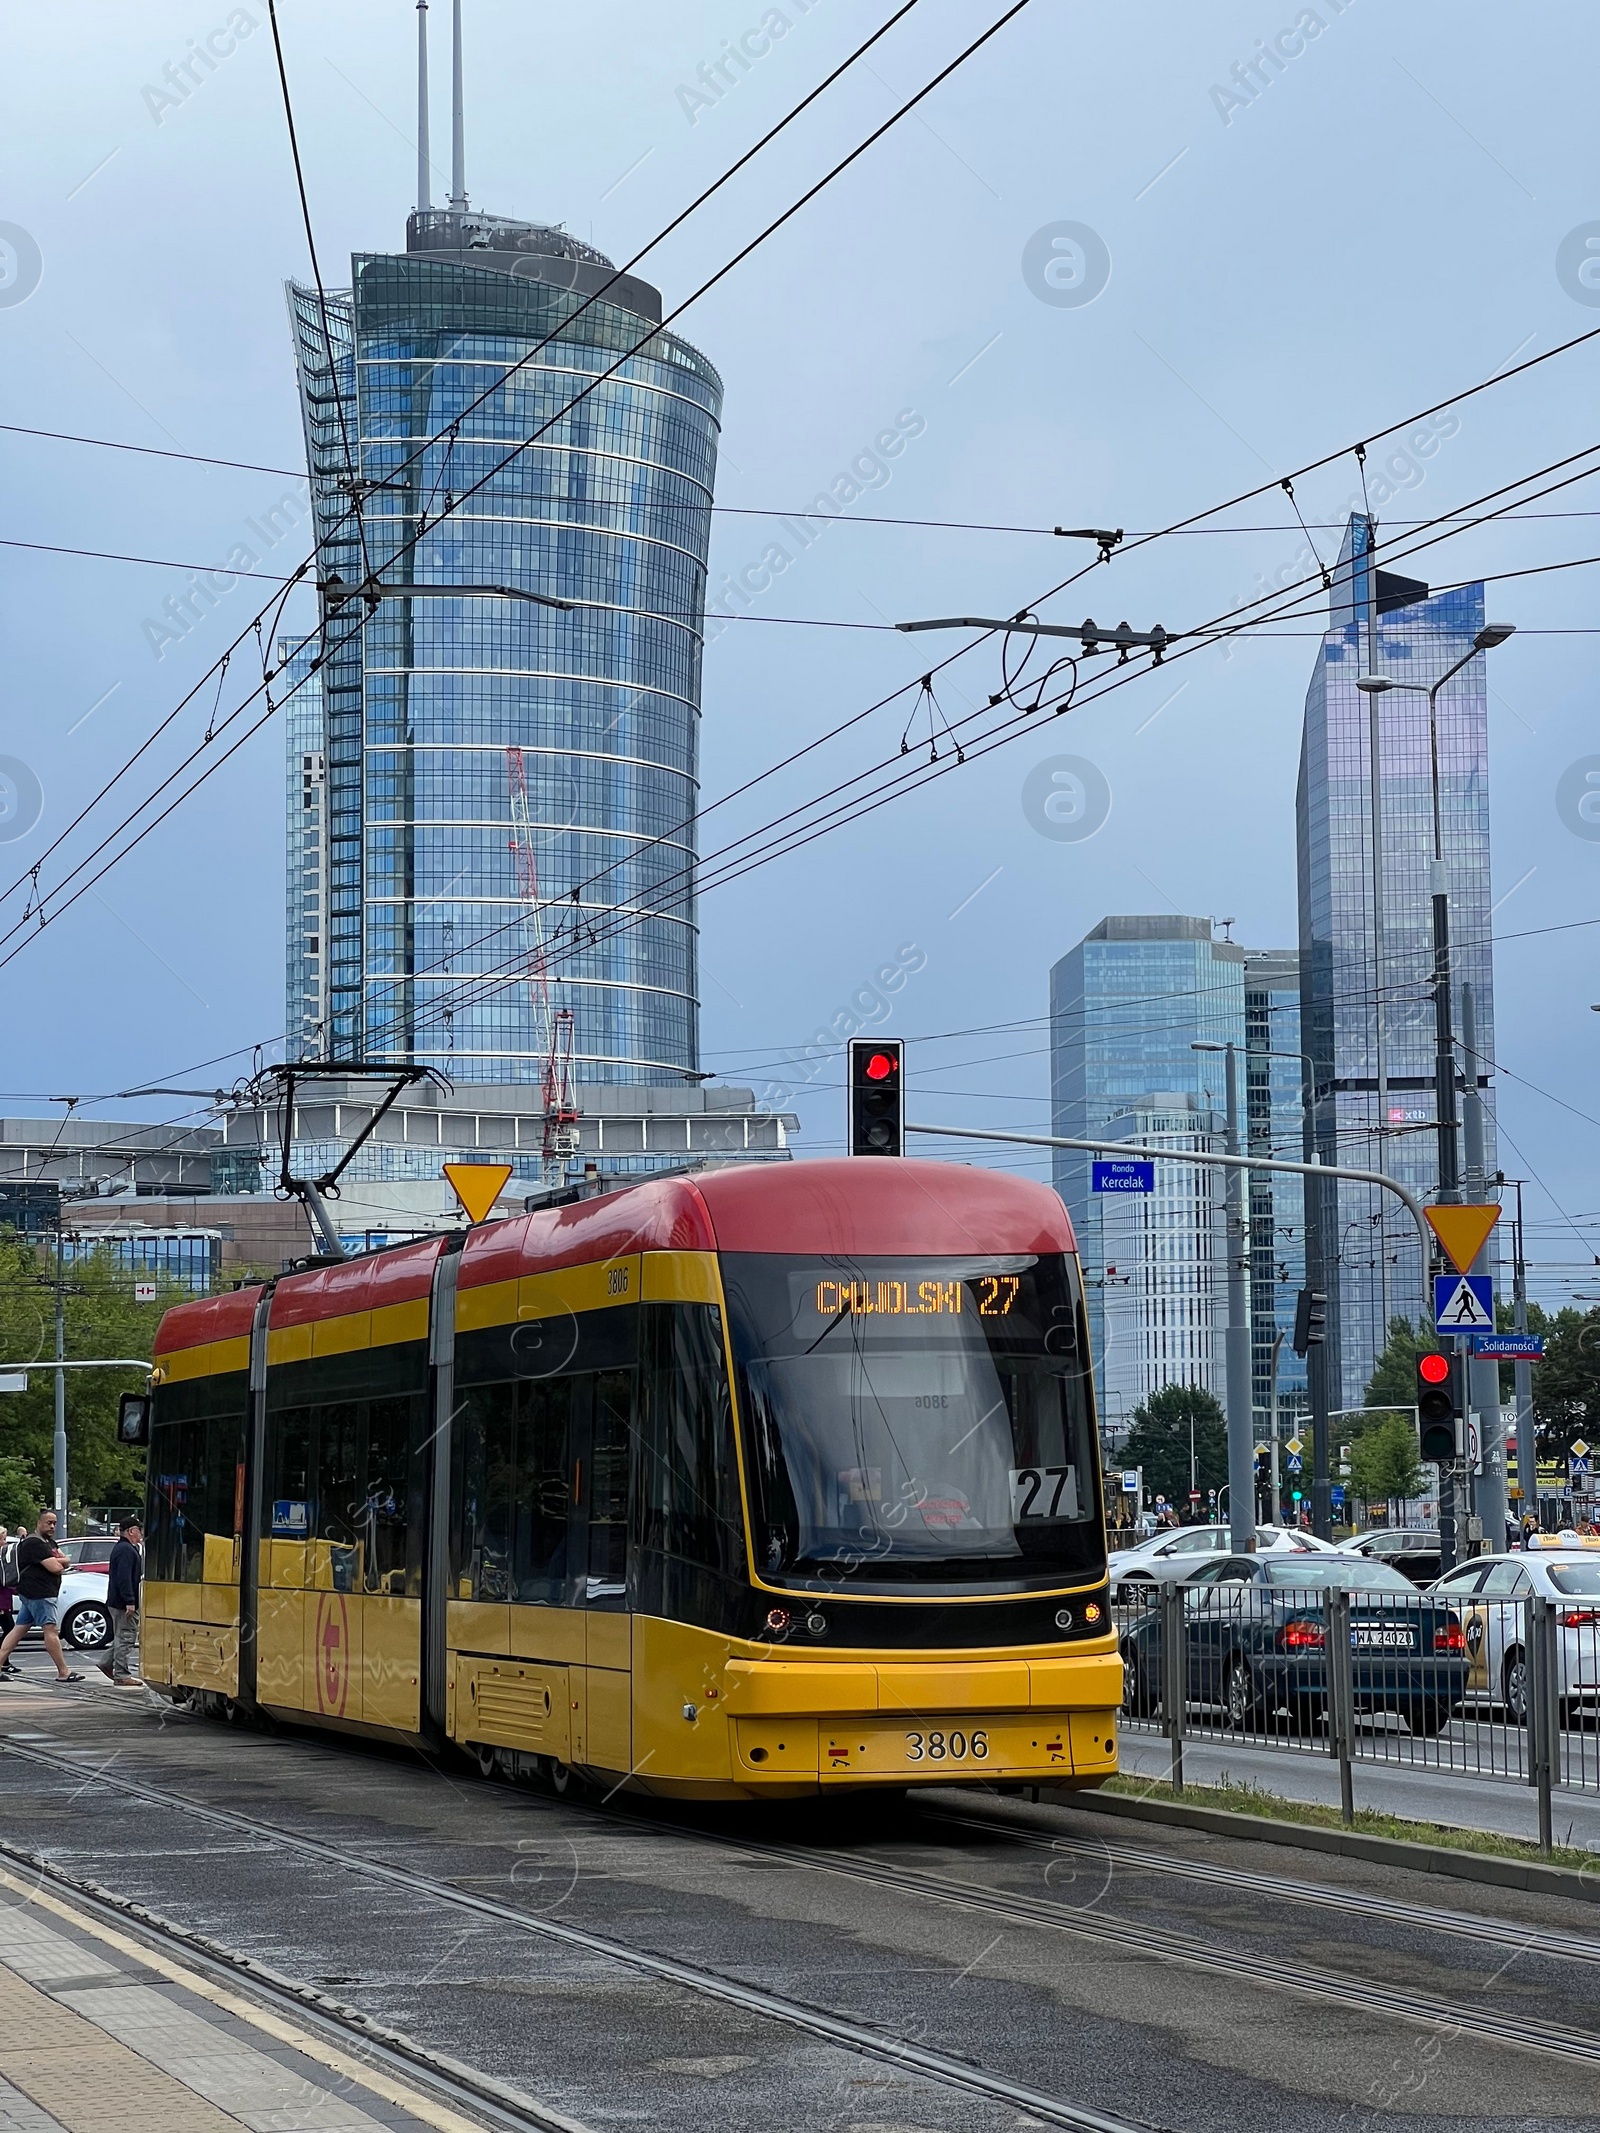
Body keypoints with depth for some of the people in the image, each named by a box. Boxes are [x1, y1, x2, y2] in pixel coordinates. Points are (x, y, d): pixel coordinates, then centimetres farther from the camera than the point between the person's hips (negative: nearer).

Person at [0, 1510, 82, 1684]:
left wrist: (56, 1562, -9)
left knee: (19, 1629, 9)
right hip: (38, 1593, -11)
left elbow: (65, 1562, 12)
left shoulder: (49, 1542, 19)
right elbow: (56, 1568, -21)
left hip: (31, 1594, 11)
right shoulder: (34, 1543, -14)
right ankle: (63, 1672, -8)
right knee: (50, 1629, -9)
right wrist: (58, 1563, 1)